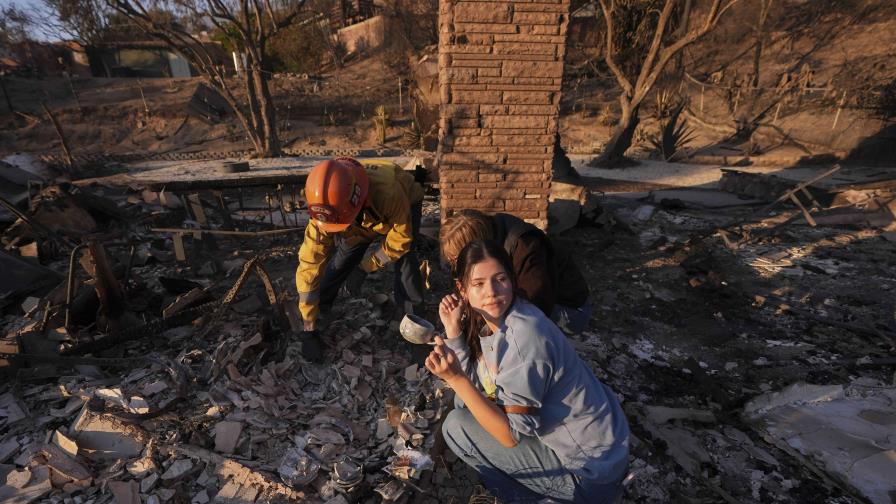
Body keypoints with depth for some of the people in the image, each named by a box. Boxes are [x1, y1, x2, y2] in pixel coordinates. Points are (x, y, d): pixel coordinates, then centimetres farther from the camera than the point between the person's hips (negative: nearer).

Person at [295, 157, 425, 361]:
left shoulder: (388, 193, -47)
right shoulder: (326, 210, -35)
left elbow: (400, 240, -30)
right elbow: (310, 265, -30)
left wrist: (364, 267, -26)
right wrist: (310, 329, -27)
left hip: (406, 204, -2)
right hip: (363, 217, 3)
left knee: (404, 257, -23)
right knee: (340, 259, -9)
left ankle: (410, 315, -2)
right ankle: (321, 310, 15)